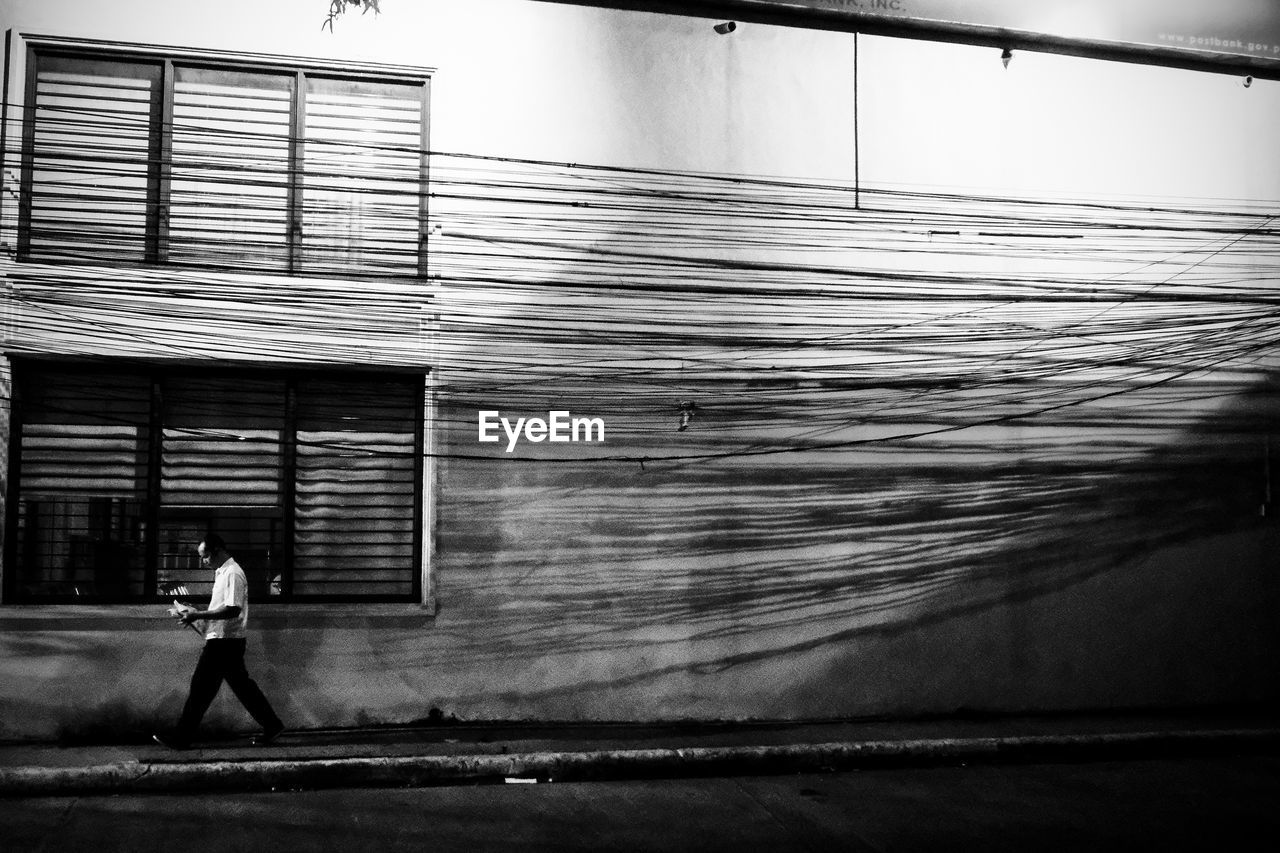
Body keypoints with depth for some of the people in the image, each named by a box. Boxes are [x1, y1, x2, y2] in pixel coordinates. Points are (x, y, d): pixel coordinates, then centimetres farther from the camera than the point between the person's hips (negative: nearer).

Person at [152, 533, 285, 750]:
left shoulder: (232, 573, -16)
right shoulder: (223, 572, 15)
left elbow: (233, 609, -24)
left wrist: (198, 616, -21)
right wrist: (198, 614, 10)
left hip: (224, 642, -10)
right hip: (224, 640, 10)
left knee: (201, 687, -3)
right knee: (241, 685, 12)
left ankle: (181, 738, 4)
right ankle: (272, 726, 16)